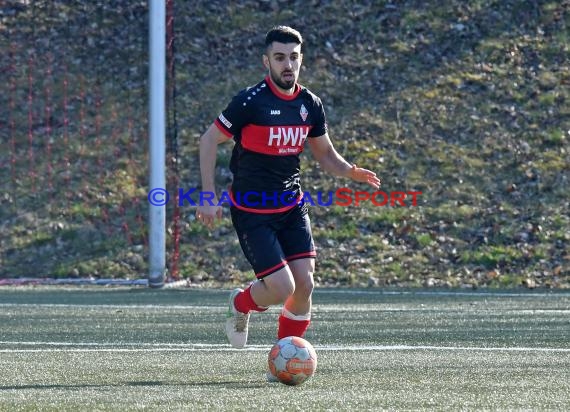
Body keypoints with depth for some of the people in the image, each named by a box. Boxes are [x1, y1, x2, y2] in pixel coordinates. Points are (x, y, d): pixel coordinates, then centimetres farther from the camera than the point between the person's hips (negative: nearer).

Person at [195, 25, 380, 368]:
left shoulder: (310, 104, 2)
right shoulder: (251, 101, -15)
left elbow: (325, 154, 15)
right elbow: (209, 141, -6)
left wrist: (352, 171, -7)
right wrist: (209, 197, -10)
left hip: (292, 207, 5)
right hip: (252, 211, -5)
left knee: (305, 284, -7)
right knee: (282, 288, -14)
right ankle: (241, 305, 22)